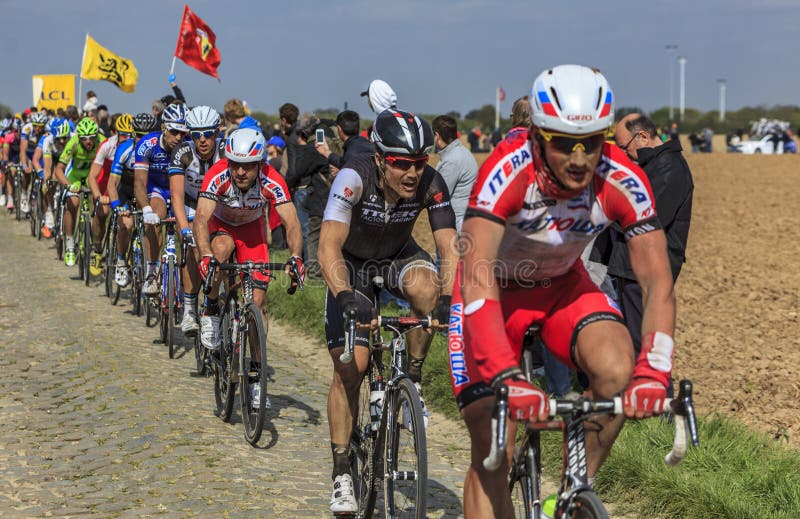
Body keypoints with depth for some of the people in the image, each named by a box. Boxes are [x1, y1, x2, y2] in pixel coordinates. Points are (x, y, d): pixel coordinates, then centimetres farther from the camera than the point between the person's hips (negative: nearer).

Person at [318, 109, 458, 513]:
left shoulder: (431, 184, -25)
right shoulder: (354, 178, -32)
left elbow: (449, 246, -28)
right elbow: (329, 246, -39)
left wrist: (448, 297, -46)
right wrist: (345, 295, -56)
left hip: (398, 257, 2)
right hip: (352, 264, -2)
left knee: (425, 287, -34)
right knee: (349, 367, -11)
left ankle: (413, 378, -11)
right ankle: (341, 472, 2)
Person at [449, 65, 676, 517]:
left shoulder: (623, 181, -27)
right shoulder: (508, 170, -36)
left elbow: (658, 281, -28)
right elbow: (478, 281, -44)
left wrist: (654, 371, -45)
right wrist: (508, 378, -55)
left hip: (563, 285, 3)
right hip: (495, 291, -2)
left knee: (618, 372, -27)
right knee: (491, 454, -10)